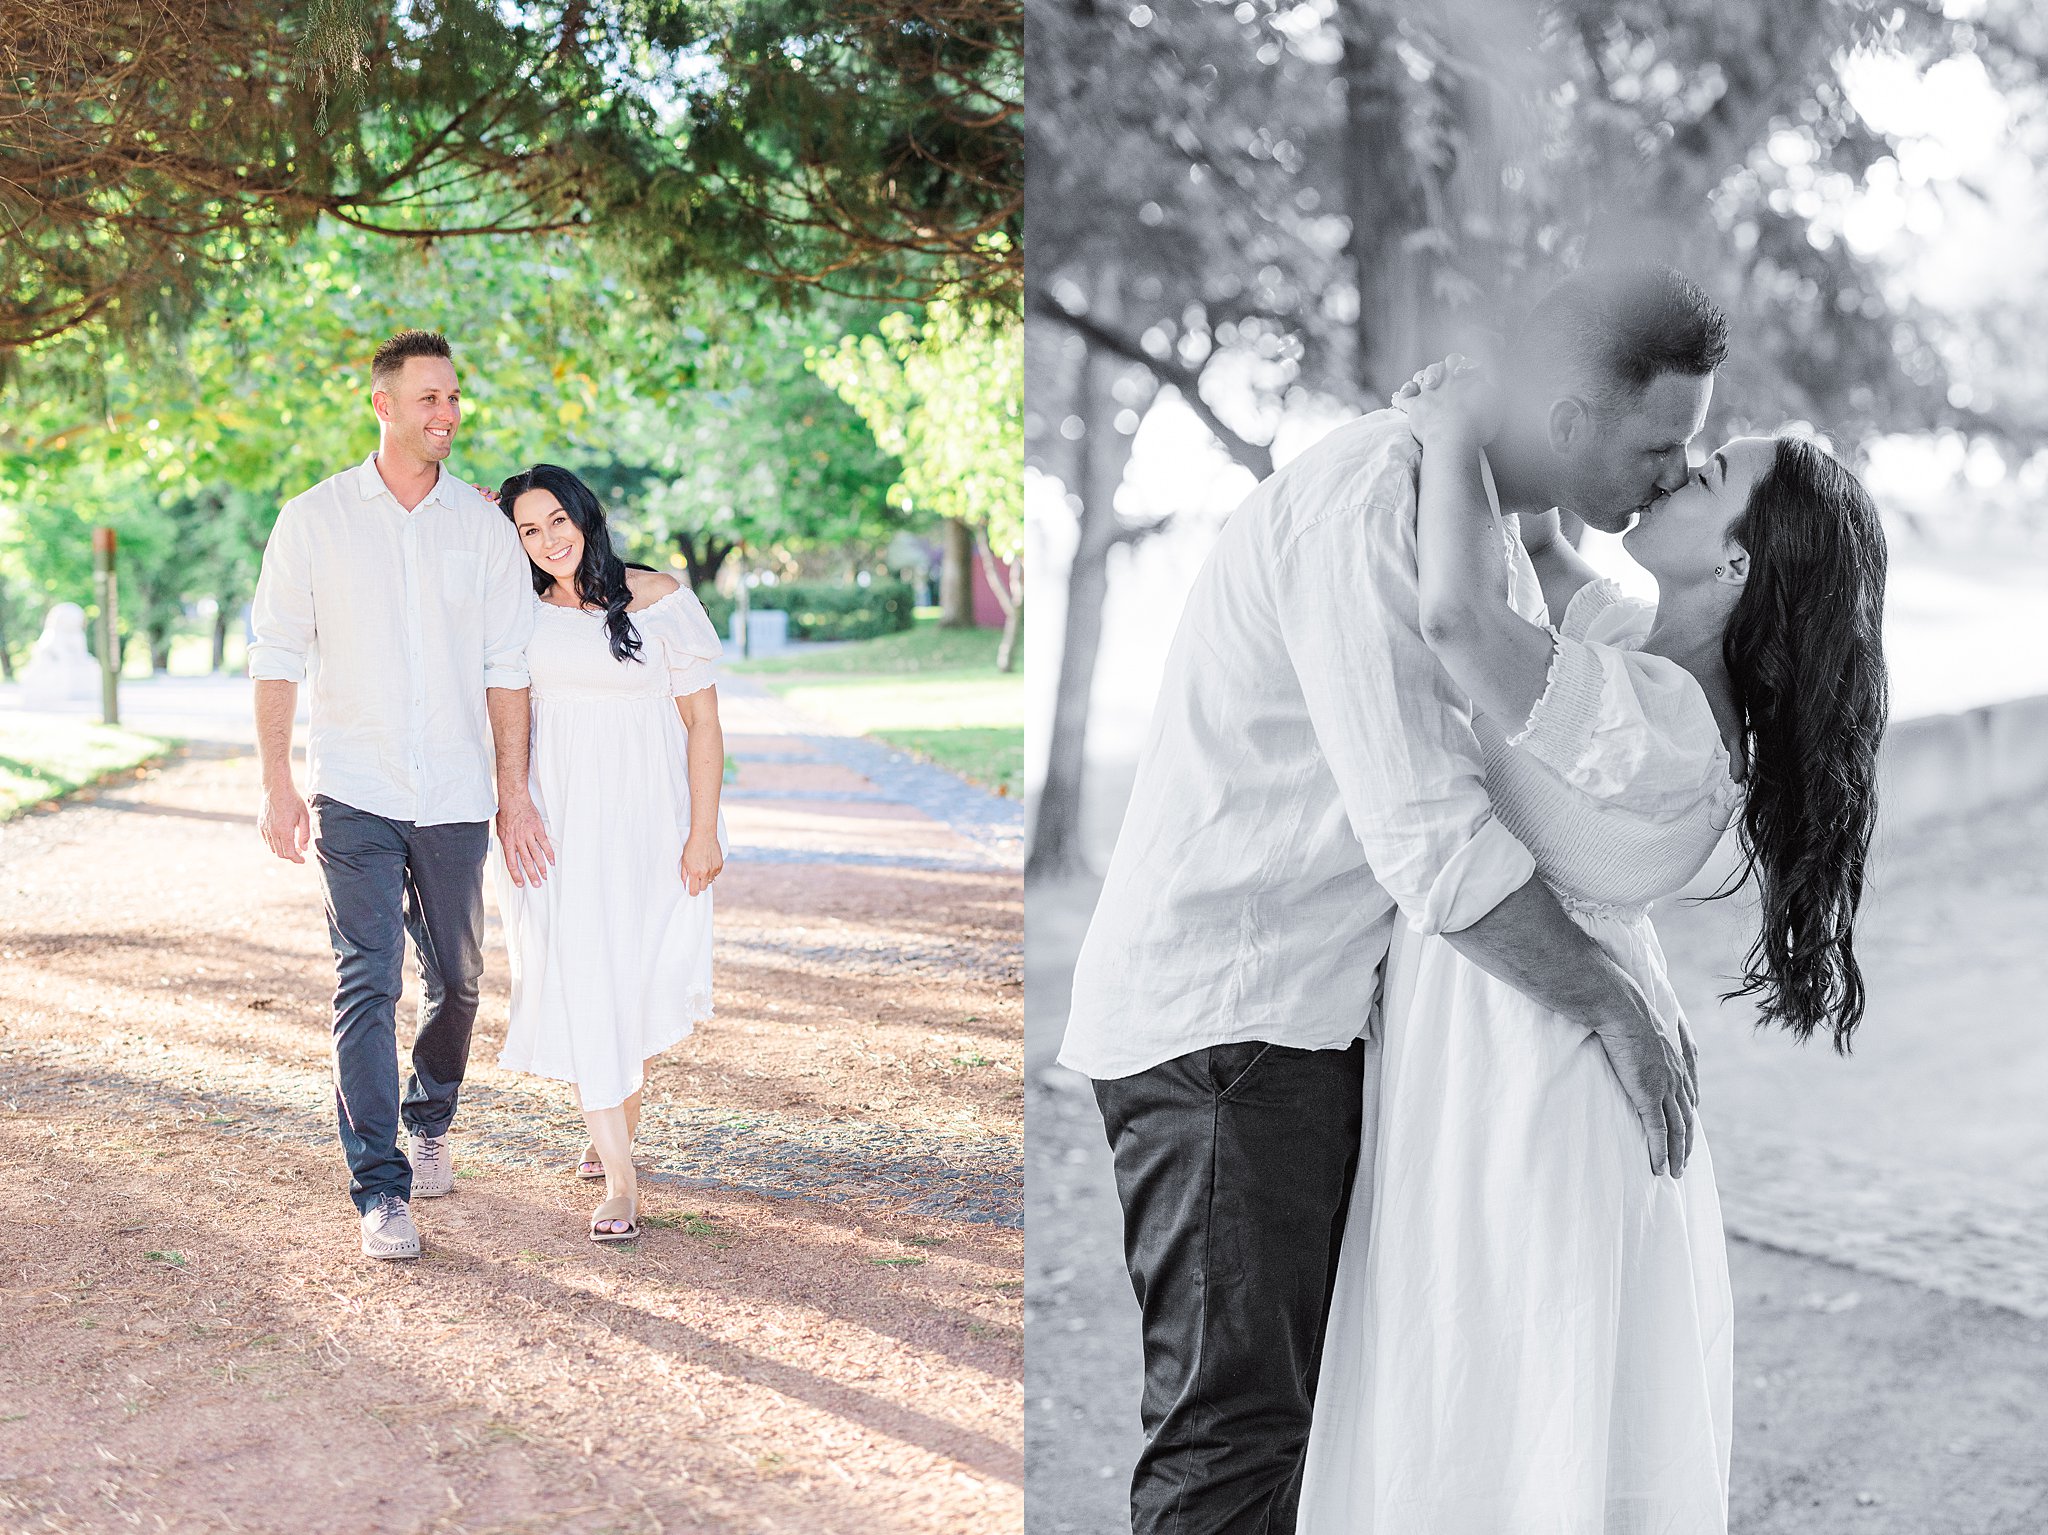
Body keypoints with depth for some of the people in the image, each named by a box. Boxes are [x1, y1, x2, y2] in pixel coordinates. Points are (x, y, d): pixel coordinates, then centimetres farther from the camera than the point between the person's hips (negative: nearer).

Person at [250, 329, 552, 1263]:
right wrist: (275, 786, -3)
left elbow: (505, 668, 5)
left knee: (456, 981, 12)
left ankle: (429, 1125, 37)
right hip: (353, 795, -2)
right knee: (367, 984, -10)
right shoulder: (313, 519, 0)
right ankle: (381, 1191, -7)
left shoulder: (483, 526, 3)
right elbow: (276, 655, 2)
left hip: (456, 798, 2)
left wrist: (515, 794, 2)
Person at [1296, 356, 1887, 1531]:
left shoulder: (1659, 725, -31)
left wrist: (1461, 432, -27)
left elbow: (1460, 616, -43)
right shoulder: (1667, 652, -2)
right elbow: (1545, 559, 16)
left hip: (1529, 1087, -9)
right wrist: (1501, 431, -1)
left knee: (1500, 1427, 6)